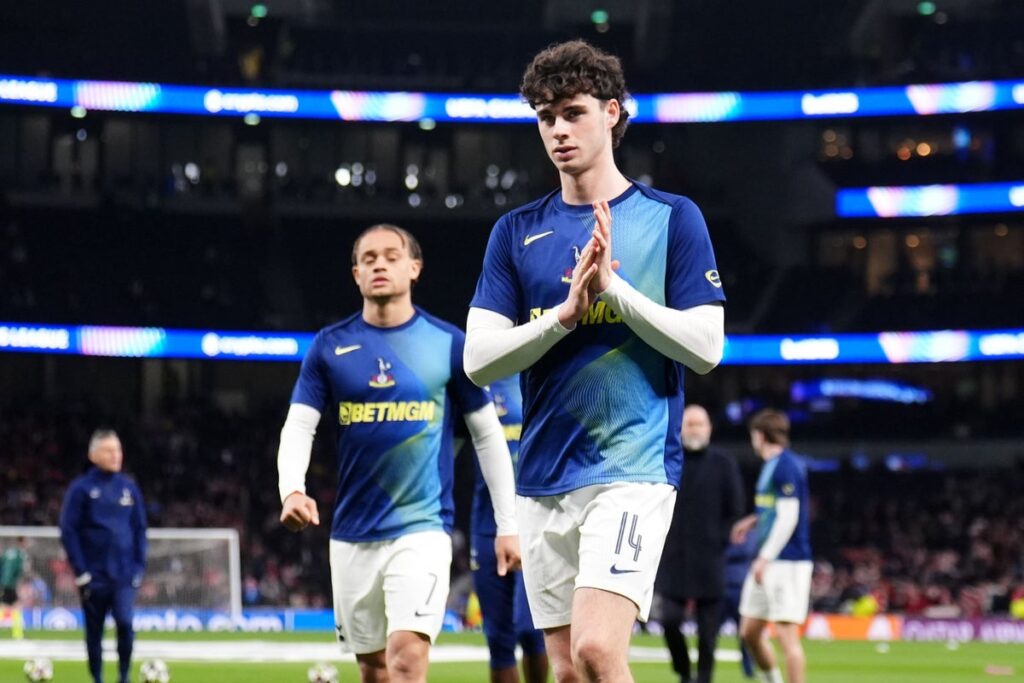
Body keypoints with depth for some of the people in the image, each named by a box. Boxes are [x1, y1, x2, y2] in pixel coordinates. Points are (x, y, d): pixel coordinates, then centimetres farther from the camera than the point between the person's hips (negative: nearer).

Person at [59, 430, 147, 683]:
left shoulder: (129, 487, 7)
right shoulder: (81, 488, -4)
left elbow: (140, 528, 12)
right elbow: (69, 531, -5)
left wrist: (139, 566, 4)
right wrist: (80, 571, -10)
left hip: (124, 575, 1)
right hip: (94, 575, -1)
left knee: (125, 623, -15)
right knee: (94, 631, 6)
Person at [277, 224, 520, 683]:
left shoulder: (448, 344, 1)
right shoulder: (330, 346, 5)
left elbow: (488, 434, 7)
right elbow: (298, 426, 1)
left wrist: (507, 524, 4)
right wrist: (292, 490, -20)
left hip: (422, 527, -3)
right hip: (353, 533, 3)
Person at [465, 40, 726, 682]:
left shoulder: (671, 218, 2)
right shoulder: (517, 232, 10)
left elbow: (705, 346, -5)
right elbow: (479, 360, 2)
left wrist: (615, 286, -13)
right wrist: (566, 312, -12)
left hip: (634, 466, -5)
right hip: (544, 478, 5)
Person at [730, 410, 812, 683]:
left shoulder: (786, 466, -13)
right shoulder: (771, 465, 16)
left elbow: (789, 516, -19)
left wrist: (765, 557, -21)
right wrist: (754, 521, 22)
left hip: (787, 561, -10)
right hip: (767, 564, 10)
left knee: (786, 634, -10)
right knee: (750, 632, 12)